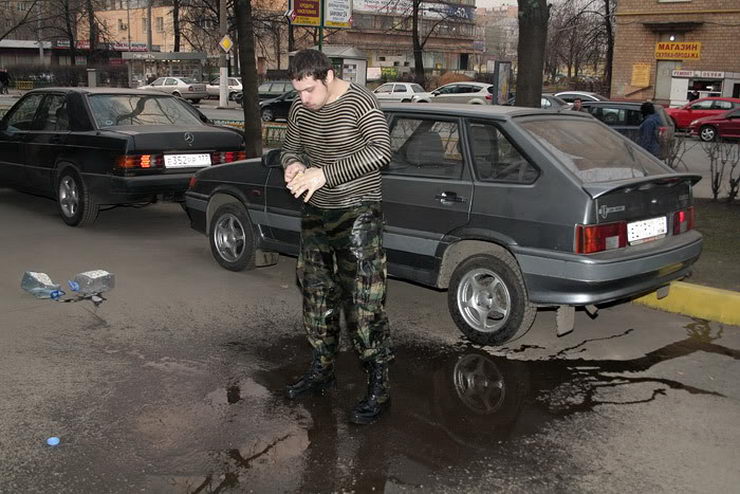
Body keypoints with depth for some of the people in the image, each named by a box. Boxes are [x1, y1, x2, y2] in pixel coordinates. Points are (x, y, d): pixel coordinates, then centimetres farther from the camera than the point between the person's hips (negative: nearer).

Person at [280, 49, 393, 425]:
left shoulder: (360, 103, -16)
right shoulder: (301, 108, 4)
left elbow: (380, 151, -29)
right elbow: (290, 148, 16)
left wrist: (324, 173, -34)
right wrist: (293, 165, -10)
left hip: (357, 214, -7)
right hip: (316, 213, 7)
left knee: (363, 302, -7)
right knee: (316, 294, 15)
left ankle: (379, 387, 2)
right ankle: (322, 369, 32)